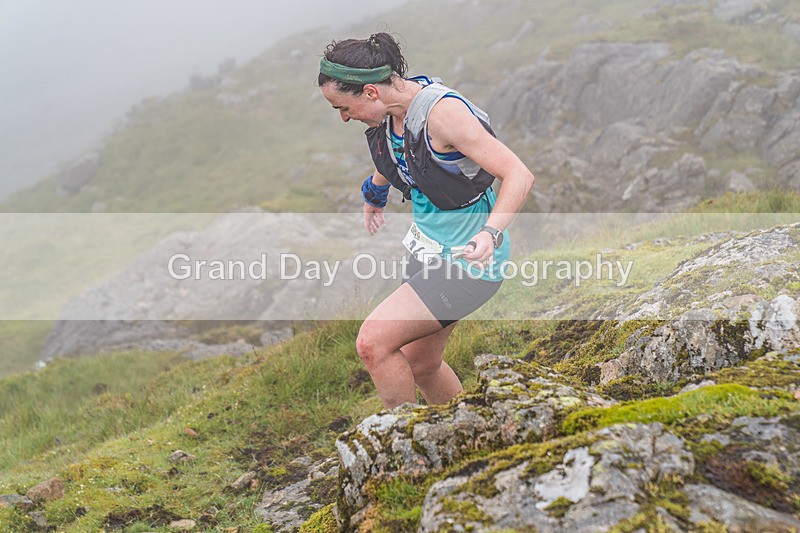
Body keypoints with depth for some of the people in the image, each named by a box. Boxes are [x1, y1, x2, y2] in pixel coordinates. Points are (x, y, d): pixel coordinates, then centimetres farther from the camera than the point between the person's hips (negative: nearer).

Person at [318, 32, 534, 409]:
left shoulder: (443, 111, -26)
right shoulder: (393, 111, -1)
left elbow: (519, 175, -28)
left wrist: (490, 233, -42)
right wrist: (374, 193, 41)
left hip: (468, 260, -9)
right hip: (431, 250, 9)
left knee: (373, 343, -17)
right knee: (420, 366, 18)